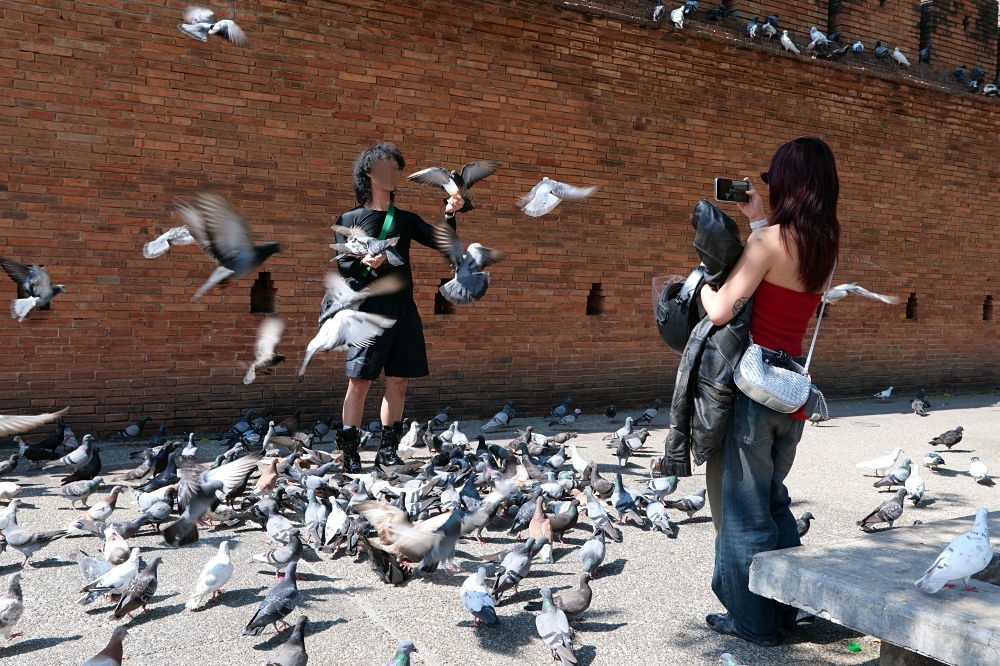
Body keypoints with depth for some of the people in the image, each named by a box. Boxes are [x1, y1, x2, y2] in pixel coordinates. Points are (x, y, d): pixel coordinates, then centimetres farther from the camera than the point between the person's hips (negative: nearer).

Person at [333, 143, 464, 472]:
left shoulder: (406, 219, 16)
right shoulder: (350, 219, 5)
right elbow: (342, 264, 0)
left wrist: (449, 215, -12)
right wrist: (363, 263, -21)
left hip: (404, 309, 4)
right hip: (369, 308, -4)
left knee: (398, 382, 5)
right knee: (360, 381, -6)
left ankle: (388, 450, 15)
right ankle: (349, 452, 3)